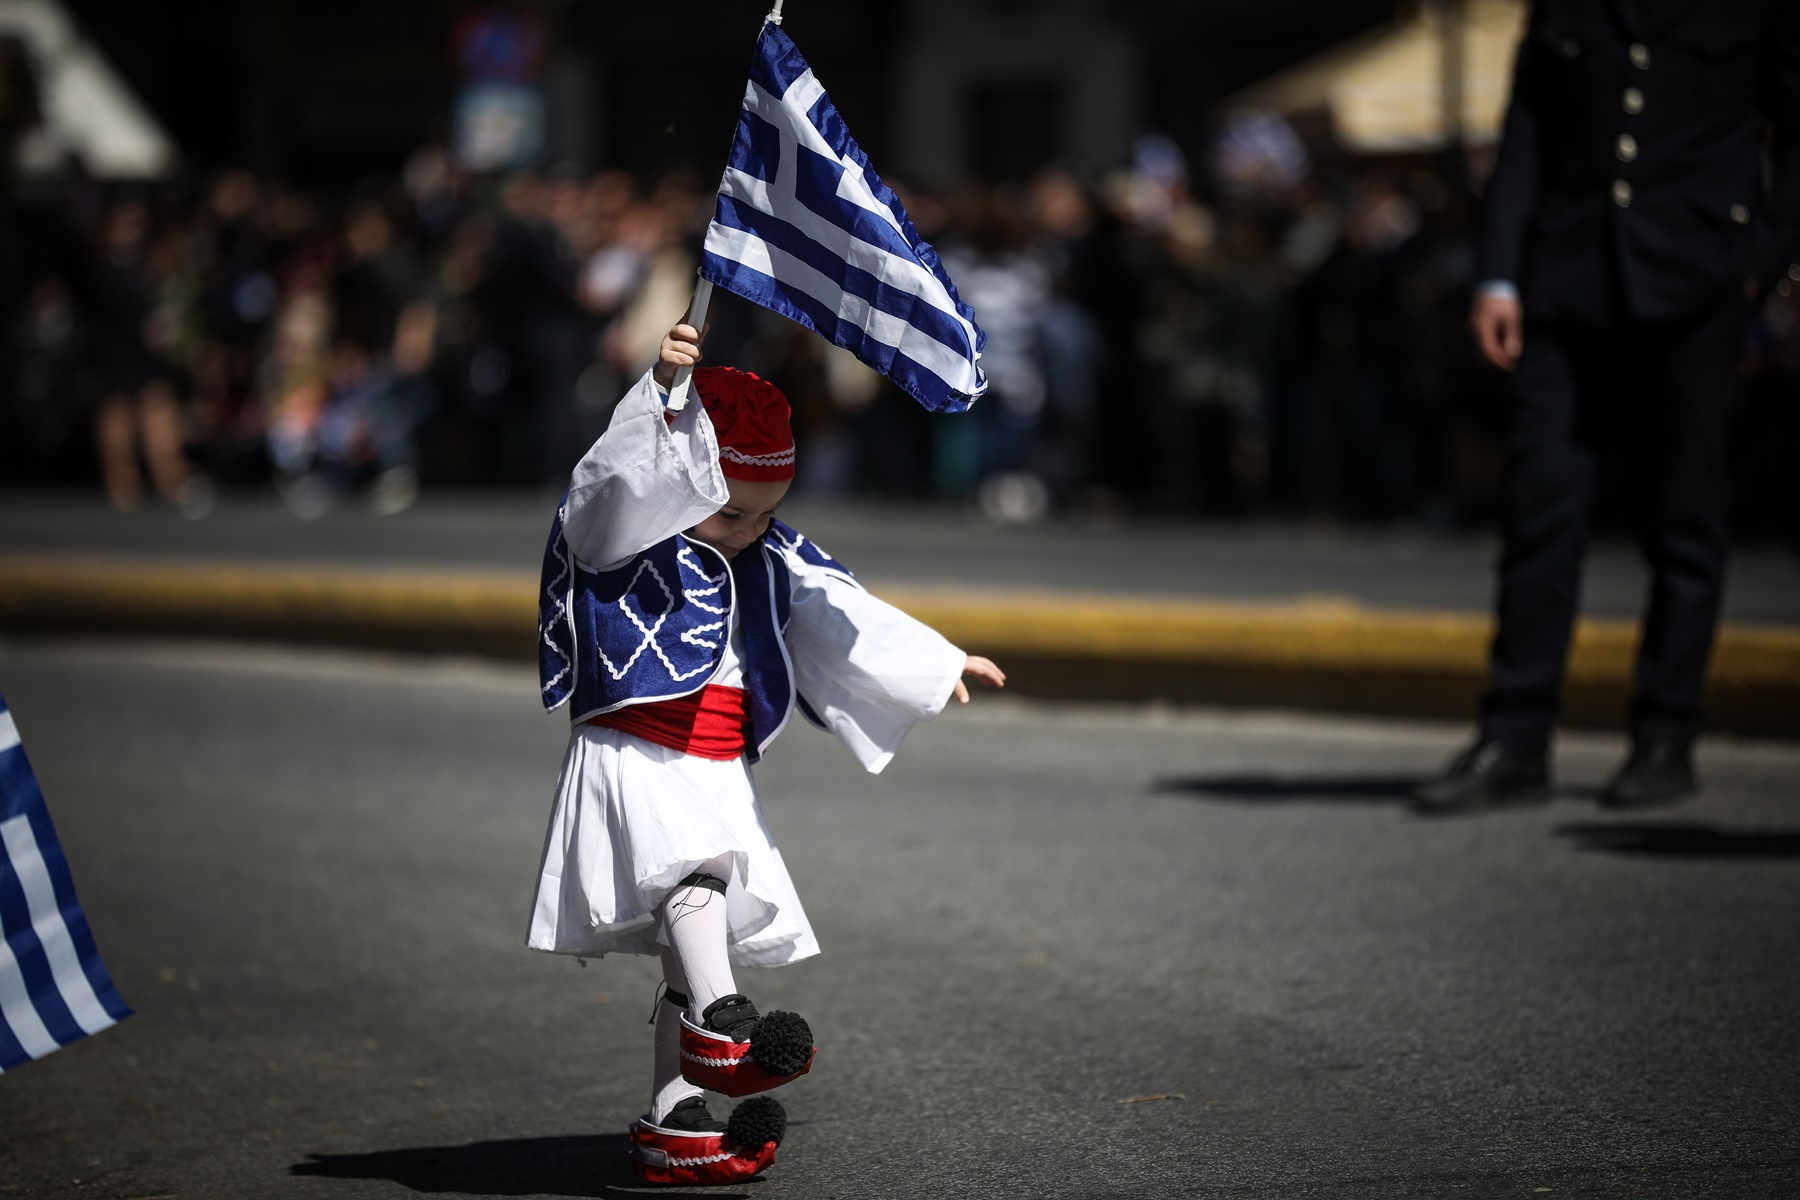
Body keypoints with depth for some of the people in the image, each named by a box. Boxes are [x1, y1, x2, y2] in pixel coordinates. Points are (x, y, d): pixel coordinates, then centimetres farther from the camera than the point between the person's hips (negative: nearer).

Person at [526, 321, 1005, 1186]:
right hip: (635, 759, -7)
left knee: (691, 945, 7)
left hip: (719, 779, 7)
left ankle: (673, 1122, 10)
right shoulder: (620, 533, -5)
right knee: (695, 870, -34)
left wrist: (940, 665, 26)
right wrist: (661, 391, -39)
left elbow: (845, 614, 22)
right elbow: (622, 477, -25)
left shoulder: (772, 563, 15)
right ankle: (716, 1028, -51)